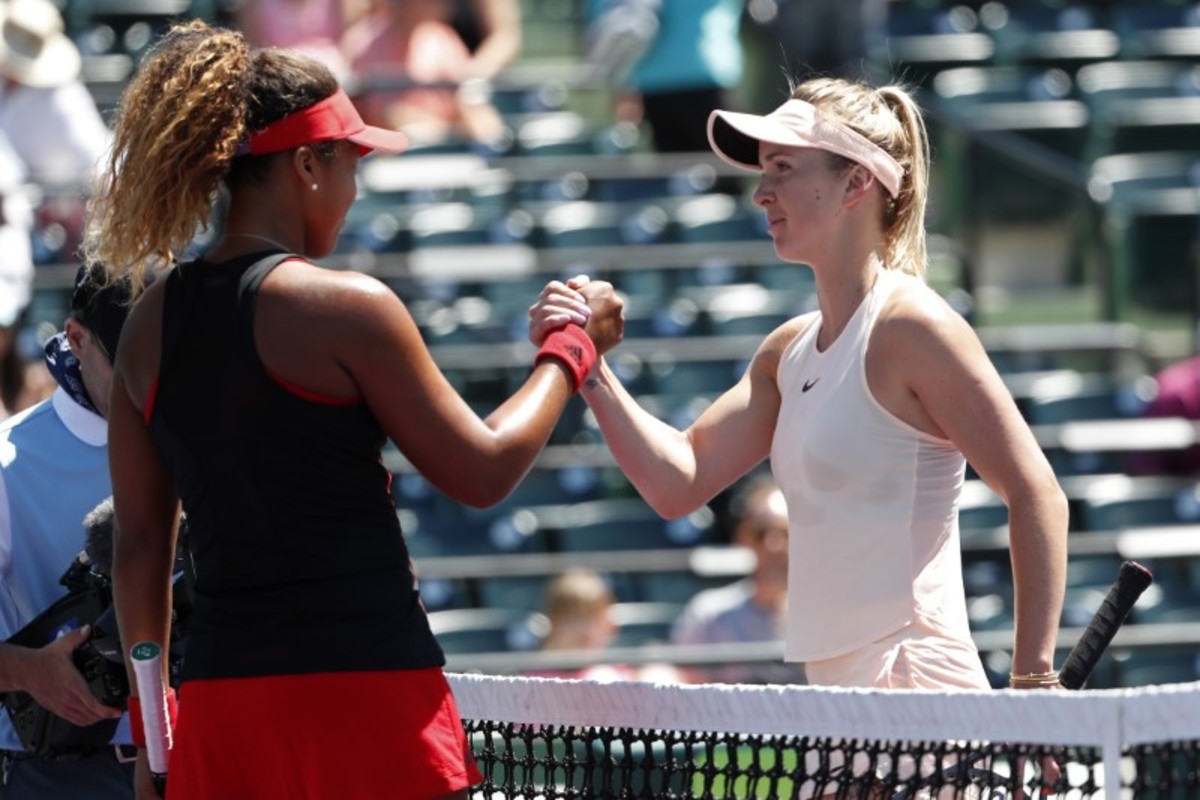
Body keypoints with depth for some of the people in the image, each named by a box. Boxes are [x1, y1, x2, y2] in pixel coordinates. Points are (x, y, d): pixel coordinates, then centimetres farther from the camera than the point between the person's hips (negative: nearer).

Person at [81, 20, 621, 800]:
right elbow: (483, 471, -3)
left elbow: (138, 547, 12)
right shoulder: (345, 307, -10)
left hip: (221, 696, 6)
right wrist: (573, 349, 12)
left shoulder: (151, 323, 8)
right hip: (365, 689, -6)